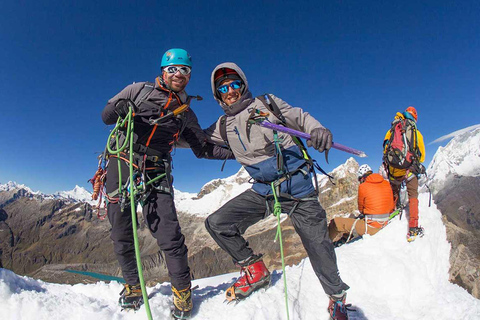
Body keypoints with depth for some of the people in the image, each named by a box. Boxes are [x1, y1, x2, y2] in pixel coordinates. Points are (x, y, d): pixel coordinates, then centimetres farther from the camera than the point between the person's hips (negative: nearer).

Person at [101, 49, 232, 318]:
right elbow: (106, 116, 9)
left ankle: (182, 289, 6)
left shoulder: (186, 114, 16)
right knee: (122, 233, 5)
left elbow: (203, 149, 17)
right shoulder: (139, 90, 12)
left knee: (169, 234, -12)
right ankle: (133, 286, 24)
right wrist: (120, 109, -15)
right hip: (122, 163, 1)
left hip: (156, 172, 0)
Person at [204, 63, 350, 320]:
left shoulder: (267, 103, 2)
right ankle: (255, 271, 14)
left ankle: (337, 297, 30)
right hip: (263, 191, 4)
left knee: (318, 247, 0)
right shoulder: (224, 126, 10)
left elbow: (301, 118, 3)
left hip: (297, 185, -3)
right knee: (216, 223, -6)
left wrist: (318, 129, -17)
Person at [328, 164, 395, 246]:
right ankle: (345, 237, 30)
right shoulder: (387, 184, 4)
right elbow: (391, 207, 13)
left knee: (335, 222, -2)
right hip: (384, 223, 7)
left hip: (370, 227, -7)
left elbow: (361, 209, 2)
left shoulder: (363, 187, -11)